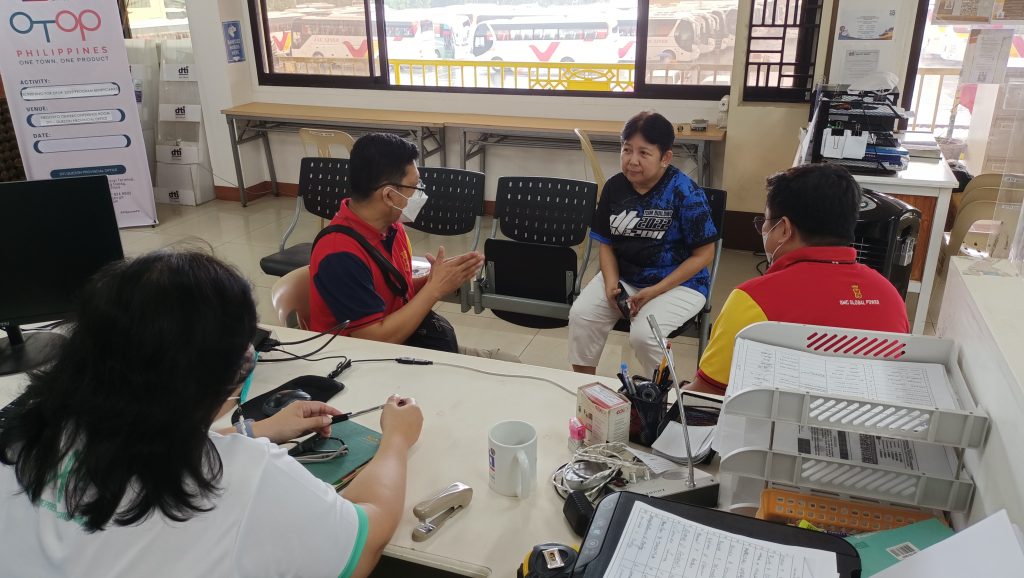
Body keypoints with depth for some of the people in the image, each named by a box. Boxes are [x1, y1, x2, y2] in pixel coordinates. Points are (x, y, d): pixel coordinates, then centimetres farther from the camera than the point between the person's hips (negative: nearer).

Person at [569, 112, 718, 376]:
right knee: (580, 315, -16)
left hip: (679, 282, -5)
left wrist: (655, 291, -17)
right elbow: (606, 243, 6)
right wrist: (611, 282, -13)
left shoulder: (685, 193, -16)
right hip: (623, 277, 5)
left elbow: (704, 254, -12)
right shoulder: (615, 187, -2)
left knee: (643, 334, -28)